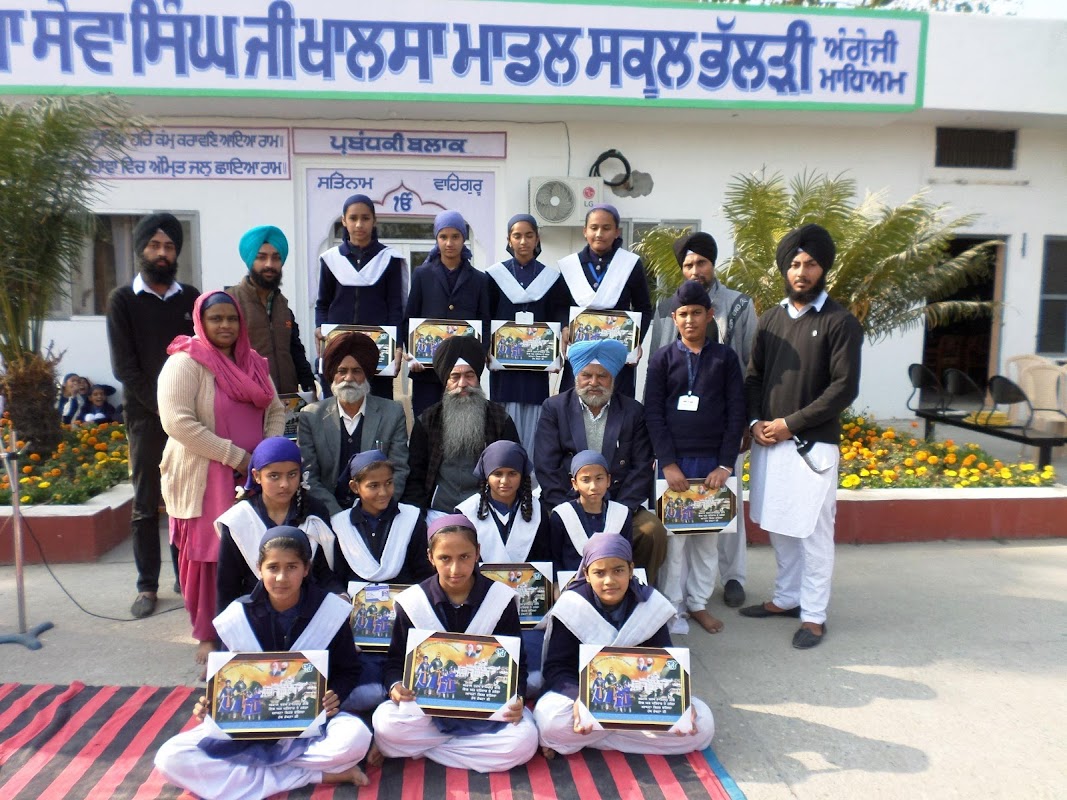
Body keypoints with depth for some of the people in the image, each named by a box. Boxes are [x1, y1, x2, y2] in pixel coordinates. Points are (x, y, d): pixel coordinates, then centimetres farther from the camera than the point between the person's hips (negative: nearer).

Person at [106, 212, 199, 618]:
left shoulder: (191, 297, 9)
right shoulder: (122, 299, 3)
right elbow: (124, 366, -3)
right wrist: (162, 405, -11)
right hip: (145, 416, -1)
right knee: (145, 504, 4)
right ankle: (147, 585, 12)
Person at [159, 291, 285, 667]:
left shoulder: (252, 363, 12)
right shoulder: (185, 363, -9)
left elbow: (276, 410, 14)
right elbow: (177, 421, -19)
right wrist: (236, 456, -18)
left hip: (252, 478, 6)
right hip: (205, 479, -5)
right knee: (210, 555, 3)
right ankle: (208, 636, 18)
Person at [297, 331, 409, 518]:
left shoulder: (393, 414, 4)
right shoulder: (310, 417, 4)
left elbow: (399, 471, 3)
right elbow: (309, 477, 2)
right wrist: (338, 516, -11)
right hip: (328, 514, 0)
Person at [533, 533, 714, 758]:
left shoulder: (651, 605, -5)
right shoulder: (572, 607, -11)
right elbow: (556, 667, -13)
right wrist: (578, 697, -34)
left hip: (640, 696, 4)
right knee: (550, 719, -35)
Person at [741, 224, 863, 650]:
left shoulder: (840, 322, -5)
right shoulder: (771, 319, 11)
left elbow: (844, 388, -11)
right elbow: (753, 375, 14)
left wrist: (790, 423, -13)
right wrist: (756, 421, -2)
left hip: (813, 445, -5)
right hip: (768, 441, 5)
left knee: (812, 531, 1)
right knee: (778, 526, 14)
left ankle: (814, 615, 13)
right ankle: (786, 597, 30)